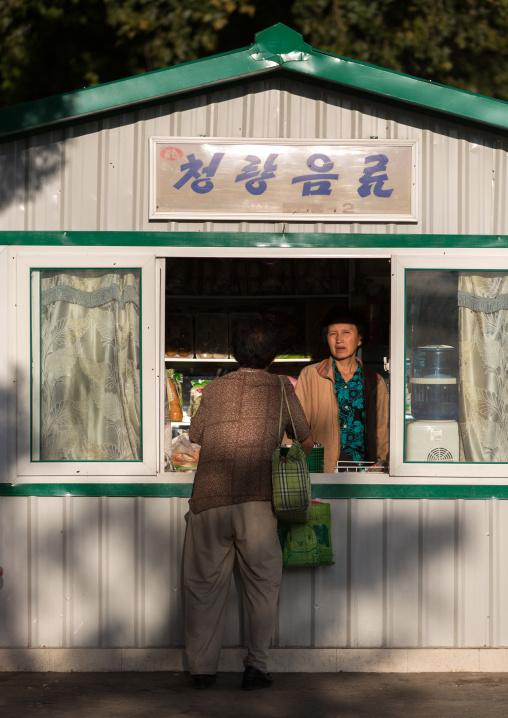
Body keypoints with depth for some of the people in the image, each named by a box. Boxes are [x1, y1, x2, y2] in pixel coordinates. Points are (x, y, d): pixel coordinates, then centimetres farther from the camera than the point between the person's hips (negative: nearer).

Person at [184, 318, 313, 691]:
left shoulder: (215, 388, 15)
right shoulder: (281, 388, 11)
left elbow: (195, 436, 29)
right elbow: (307, 442, 21)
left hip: (208, 497, 2)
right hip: (256, 498, -2)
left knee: (205, 584, 11)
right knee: (261, 583, 10)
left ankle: (202, 668, 14)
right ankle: (256, 665, 7)